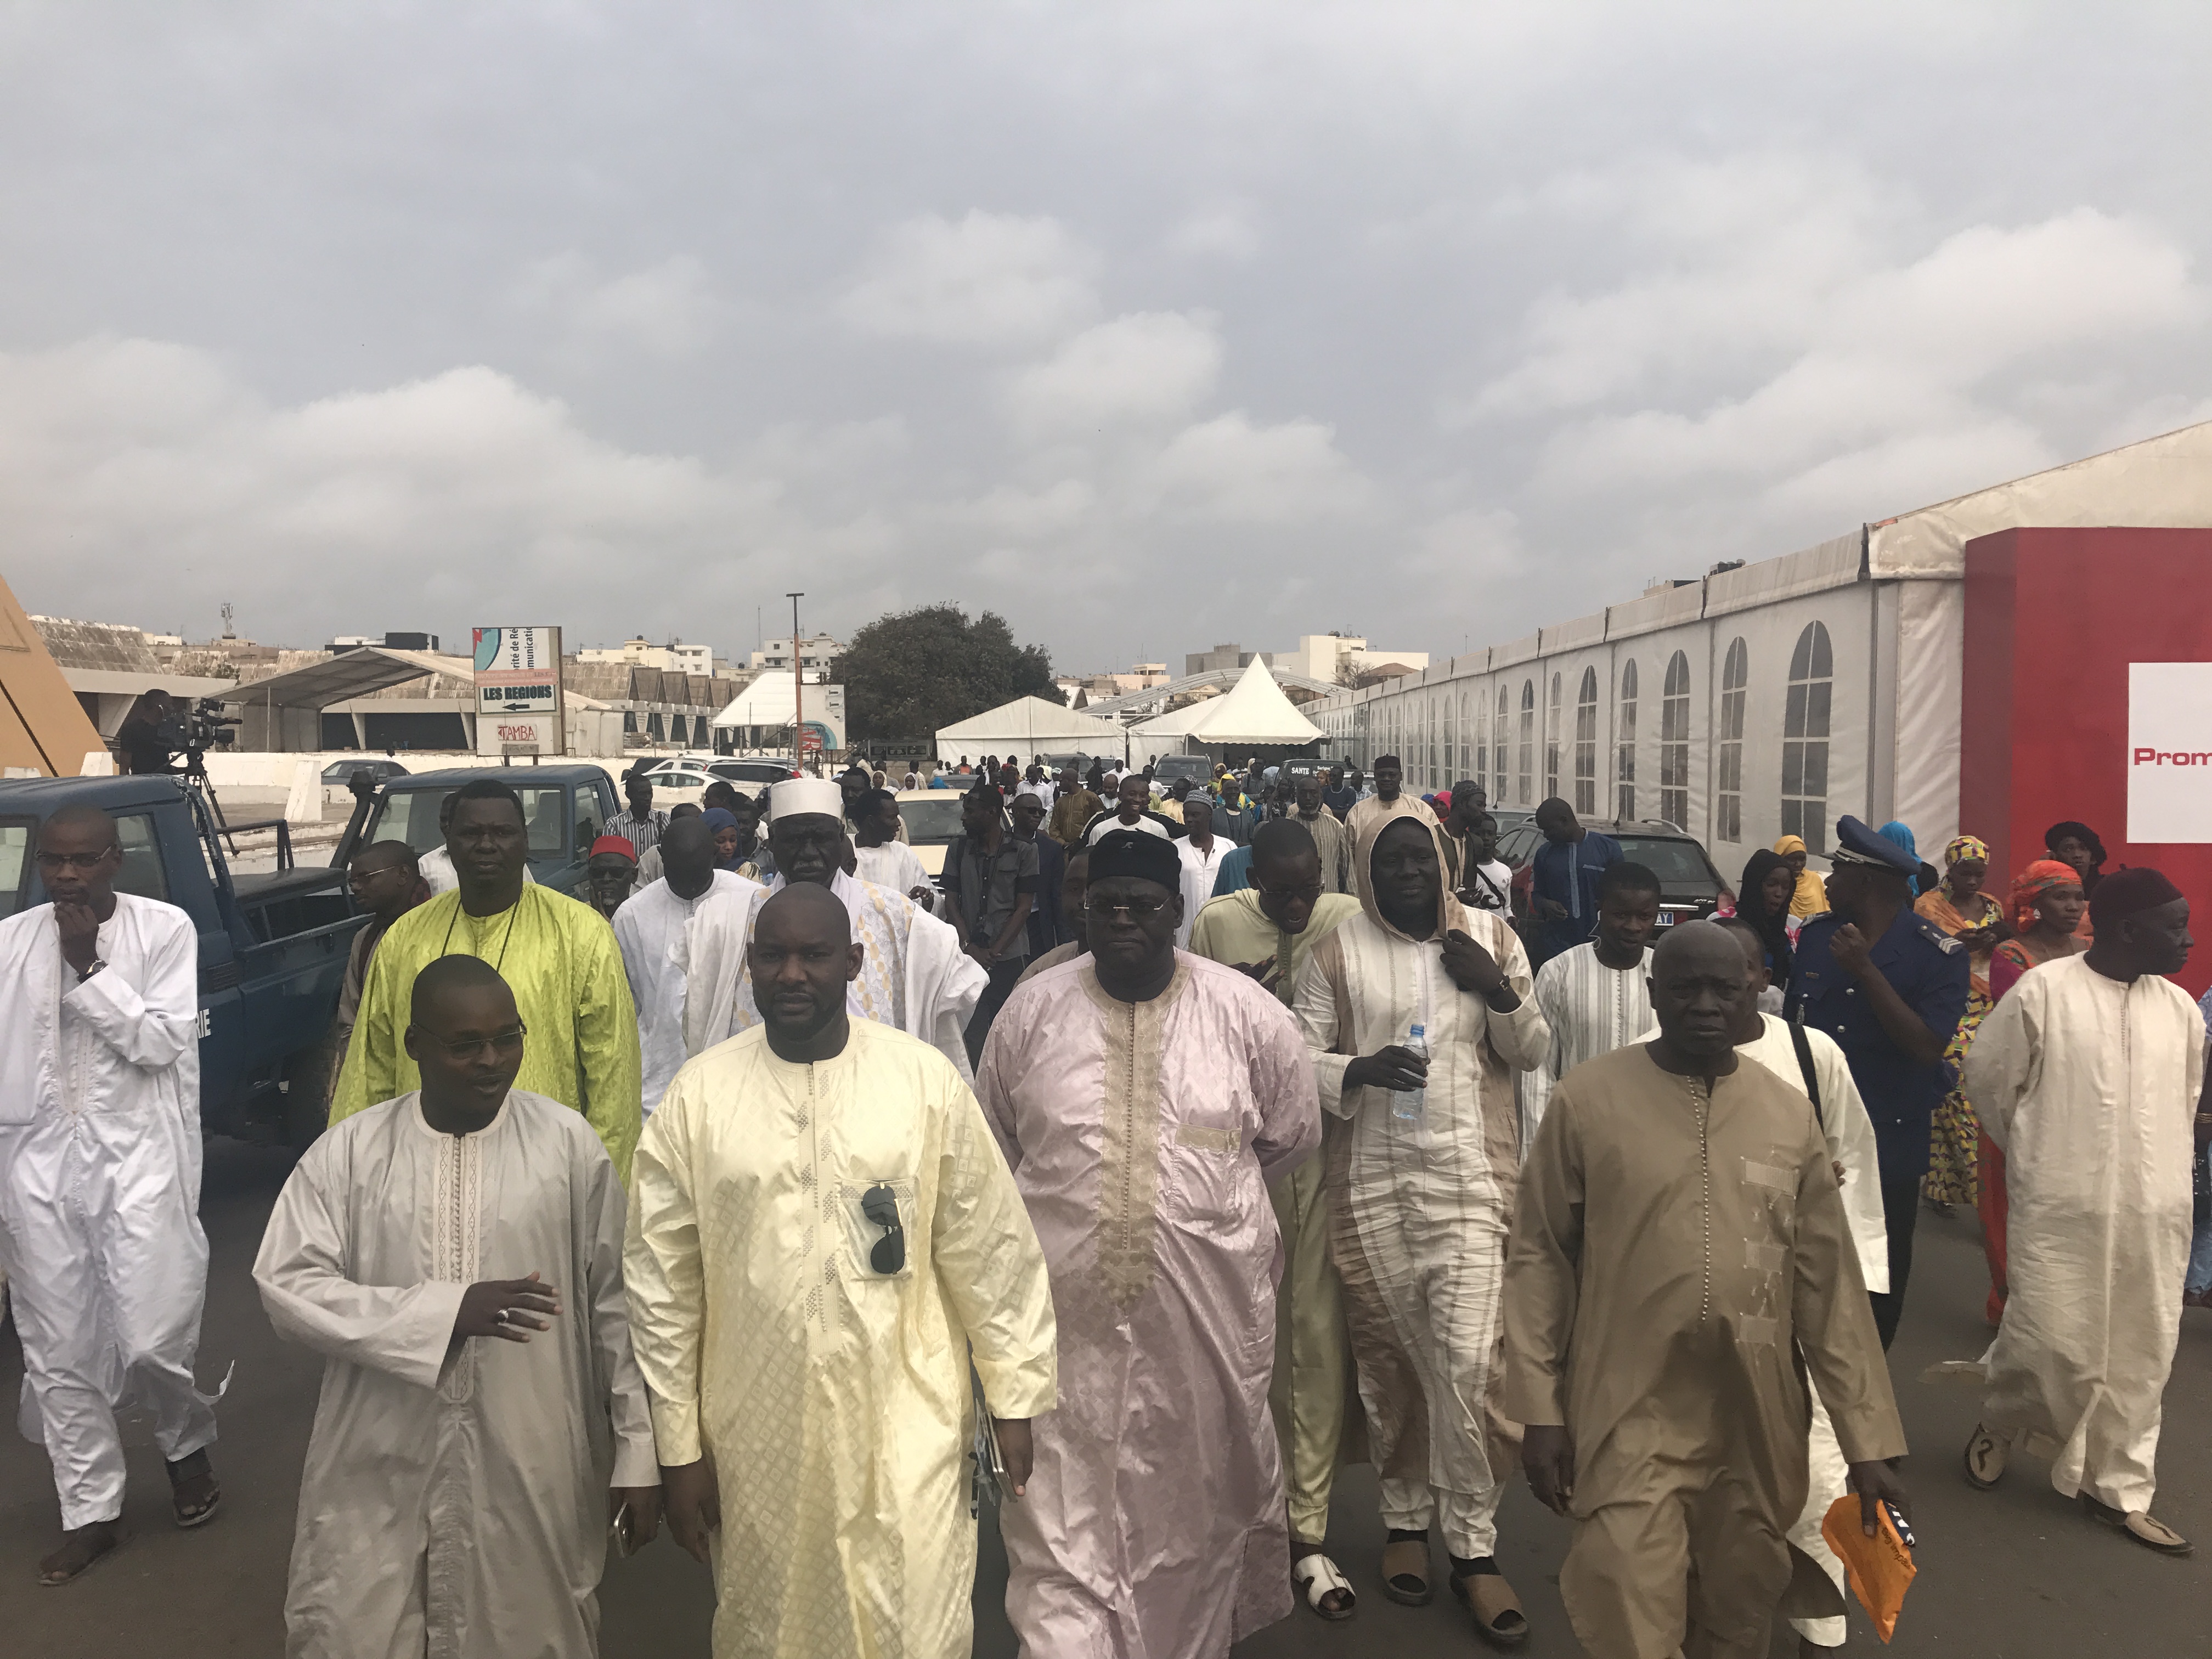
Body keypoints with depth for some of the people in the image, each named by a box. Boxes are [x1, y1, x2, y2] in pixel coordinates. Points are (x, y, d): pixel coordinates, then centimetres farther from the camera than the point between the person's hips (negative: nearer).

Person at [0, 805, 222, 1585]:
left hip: (137, 1157, -3)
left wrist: (89, 967, -15)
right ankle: (91, 1511, 25)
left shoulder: (164, 928, -5)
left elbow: (164, 1041, -10)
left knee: (151, 1339, -6)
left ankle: (187, 1443, 26)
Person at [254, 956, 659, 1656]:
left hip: (532, 1469, 0)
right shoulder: (348, 1150, -2)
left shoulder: (568, 1142, -5)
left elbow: (615, 1306, -1)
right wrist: (445, 1311, -18)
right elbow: (287, 1286, -7)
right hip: (380, 1471, 1)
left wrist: (638, 1451, -1)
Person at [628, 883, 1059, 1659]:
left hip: (908, 1426, -1)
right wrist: (678, 1447, 2)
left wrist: (1015, 1399, 2)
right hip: (754, 1434, 2)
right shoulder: (698, 1093, -4)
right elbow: (663, 1283, 0)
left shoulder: (926, 1079, -6)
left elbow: (990, 1253, 0)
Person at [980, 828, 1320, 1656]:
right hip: (1067, 1313, 0)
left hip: (1209, 1311, 1)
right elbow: (994, 1145, 12)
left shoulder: (1245, 1011, -4)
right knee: (1061, 1522, 2)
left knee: (1199, 1505, 19)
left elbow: (1292, 1135, 10)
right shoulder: (1031, 1009, -2)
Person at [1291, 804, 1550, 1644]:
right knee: (1389, 1360, 10)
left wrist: (1499, 992, -8)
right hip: (1374, 1182, 0)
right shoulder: (1338, 952, 3)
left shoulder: (1491, 937, 7)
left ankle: (1473, 1547, 10)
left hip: (1471, 1178, 0)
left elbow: (1533, 1052, 11)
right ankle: (1406, 1519, 31)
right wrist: (1359, 1070, -17)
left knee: (1471, 1362, -7)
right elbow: (1299, 1057, 3)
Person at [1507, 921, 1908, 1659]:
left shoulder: (1788, 1112, 2)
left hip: (1760, 1418, 3)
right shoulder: (1586, 1099, -6)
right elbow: (1540, 1257, -3)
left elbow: (1829, 1280, 4)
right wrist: (1540, 1409, -5)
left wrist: (1868, 1437, 3)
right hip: (1631, 1414, -3)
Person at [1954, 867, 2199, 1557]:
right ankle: (2001, 1424, 26)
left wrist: (2159, 1168, 16)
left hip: (2154, 1212, 5)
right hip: (2061, 1206, -5)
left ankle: (2119, 1488, 23)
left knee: (2139, 1353, 9)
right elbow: (1989, 1077, -1)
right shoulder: (2043, 991, -10)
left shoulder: (2180, 1009, 5)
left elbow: (2186, 1099, 19)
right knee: (2050, 1338, -4)